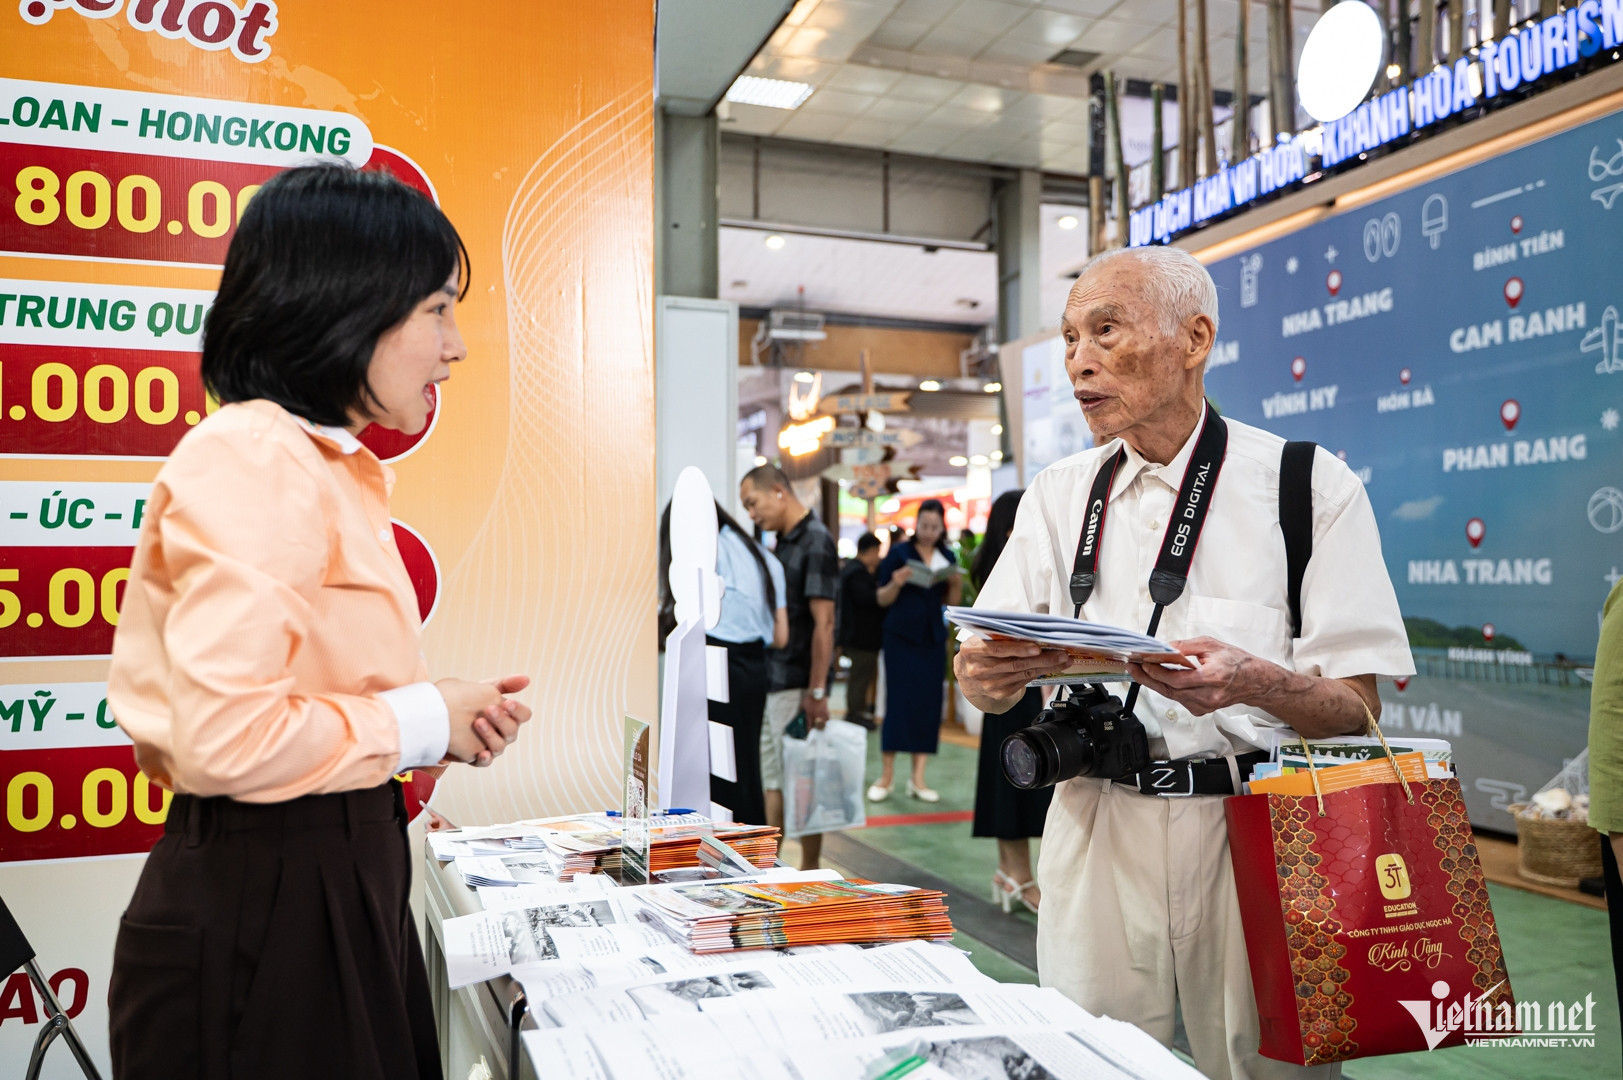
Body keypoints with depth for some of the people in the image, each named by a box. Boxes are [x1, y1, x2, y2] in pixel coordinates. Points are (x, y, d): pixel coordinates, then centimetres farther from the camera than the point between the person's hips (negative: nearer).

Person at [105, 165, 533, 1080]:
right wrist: (422, 720, -14)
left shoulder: (329, 468, 11)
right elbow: (225, 740, -26)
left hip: (339, 884, 9)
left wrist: (450, 722, 1)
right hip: (258, 909, -9)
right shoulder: (251, 460, -17)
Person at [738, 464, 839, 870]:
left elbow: (823, 623, -19)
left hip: (796, 685, -9)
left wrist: (816, 692, -22)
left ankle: (809, 874, 11)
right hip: (768, 682, 9)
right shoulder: (782, 543, 14)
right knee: (771, 783, 13)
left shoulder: (816, 542, -13)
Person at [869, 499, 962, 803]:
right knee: (898, 701, -6)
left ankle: (918, 777, 8)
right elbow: (882, 599, -3)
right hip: (902, 636, -4)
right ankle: (886, 776, 3)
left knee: (929, 702, 2)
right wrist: (896, 583, -23)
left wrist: (957, 584, -8)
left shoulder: (948, 557, 8)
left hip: (933, 638, 4)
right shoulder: (899, 552, -3)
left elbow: (952, 602, 12)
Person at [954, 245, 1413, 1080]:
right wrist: (986, 676, -21)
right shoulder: (1059, 494, 7)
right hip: (1097, 823, 3)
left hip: (1255, 829, -2)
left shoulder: (1310, 486, -4)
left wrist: (1256, 683, -27)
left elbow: (1358, 706, -6)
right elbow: (985, 673, 3)